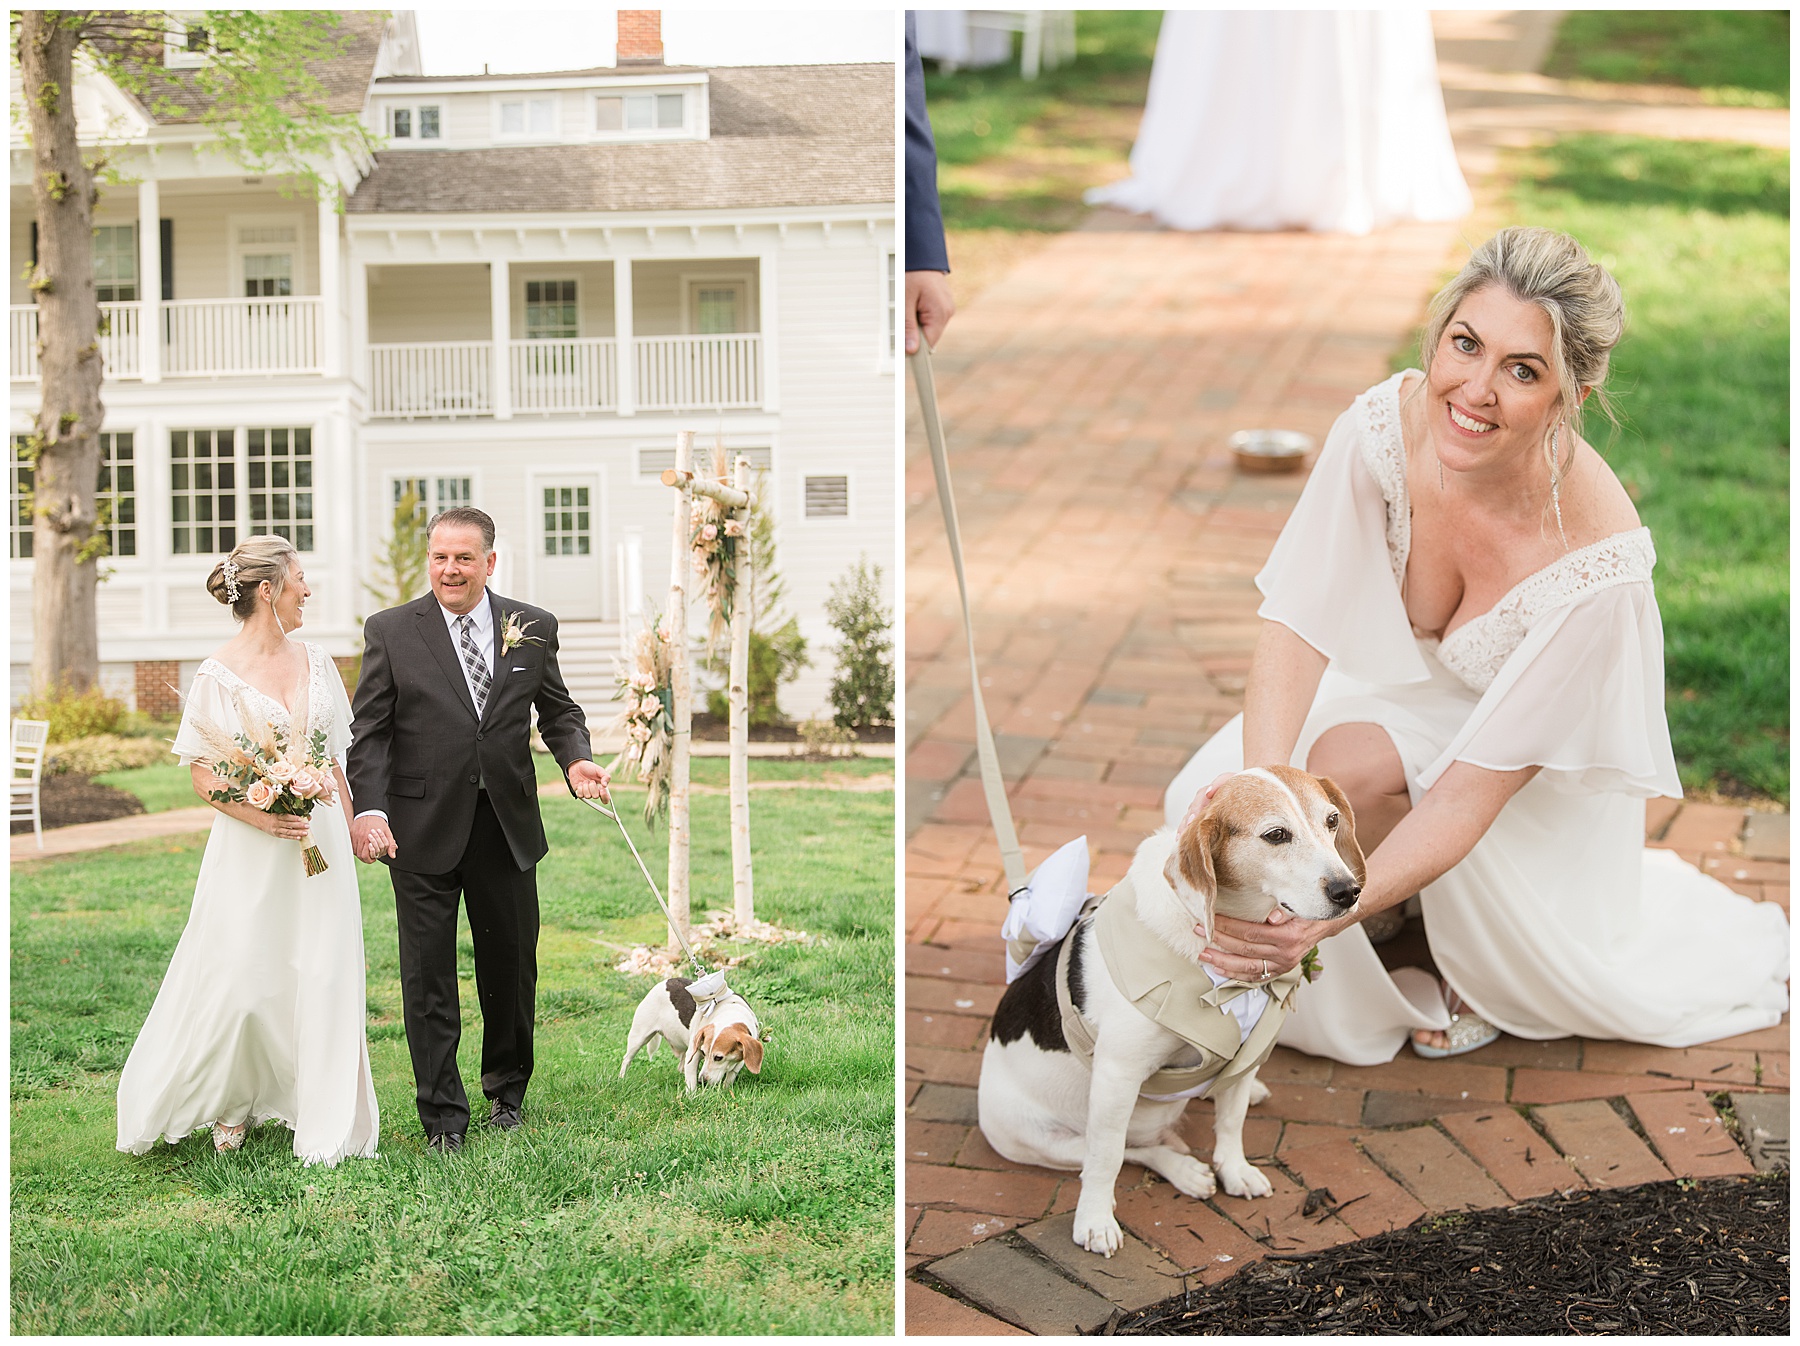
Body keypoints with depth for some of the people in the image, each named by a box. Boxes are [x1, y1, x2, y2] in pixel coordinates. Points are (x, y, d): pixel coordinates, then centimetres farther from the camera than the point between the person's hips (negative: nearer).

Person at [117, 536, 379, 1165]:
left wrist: (351, 828, 12)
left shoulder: (316, 663, 8)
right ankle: (229, 1105, 23)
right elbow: (202, 775, -7)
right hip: (251, 850, -4)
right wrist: (259, 815, -19)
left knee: (324, 978, 2)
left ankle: (325, 1126, 11)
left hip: (320, 842, 4)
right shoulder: (220, 674, -7)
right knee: (241, 979, -1)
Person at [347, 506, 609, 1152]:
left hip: (508, 826, 2)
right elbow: (370, 731, -3)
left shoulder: (532, 628, 5)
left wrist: (575, 760, -9)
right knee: (429, 976, 1)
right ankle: (443, 1117, 9)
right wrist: (368, 808, -16)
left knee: (512, 967, 13)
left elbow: (558, 710, 12)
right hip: (423, 829, -2)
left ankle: (507, 1090, 34)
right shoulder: (391, 631, -2)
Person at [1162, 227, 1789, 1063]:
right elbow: (1297, 627, -29)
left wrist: (1329, 915, -48)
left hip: (1542, 761, -2)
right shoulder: (1386, 425, -31)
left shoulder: (1598, 561, -40)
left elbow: (1476, 787, -36)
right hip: (1403, 685, 3)